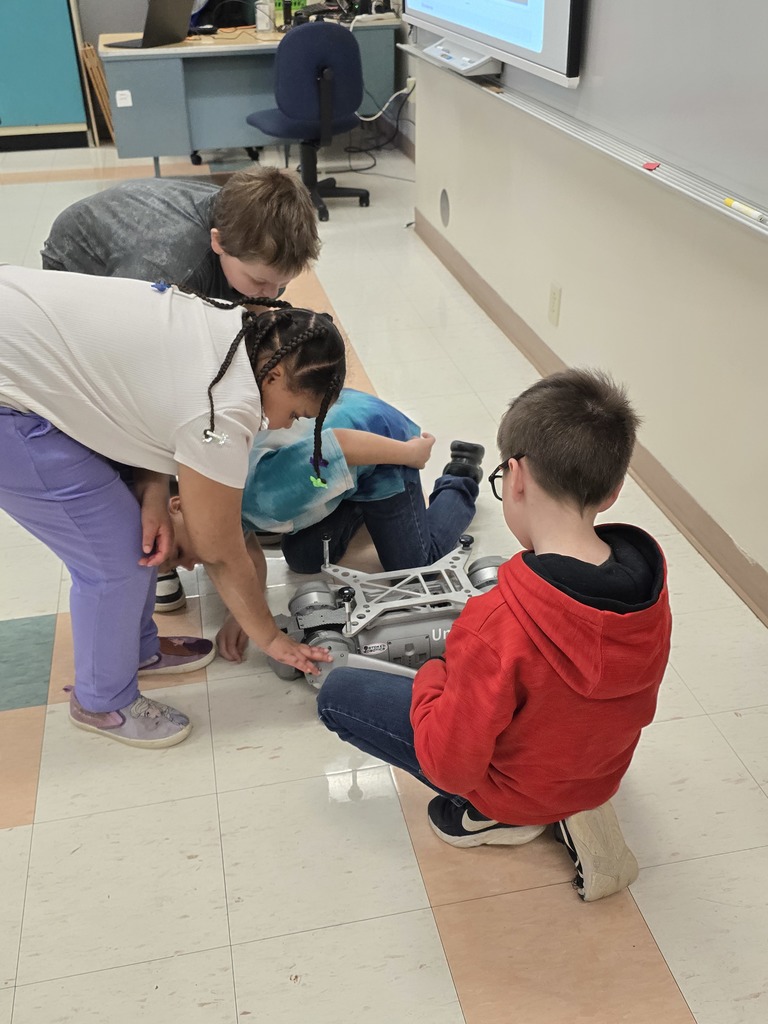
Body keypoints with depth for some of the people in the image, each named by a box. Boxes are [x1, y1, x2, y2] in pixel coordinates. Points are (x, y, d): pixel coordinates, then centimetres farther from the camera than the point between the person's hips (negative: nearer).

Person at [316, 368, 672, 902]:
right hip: (604, 771, 6)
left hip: (514, 788, -5)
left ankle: (495, 819, 4)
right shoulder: (648, 577, -19)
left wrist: (431, 679, -9)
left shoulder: (497, 627, -39)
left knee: (337, 692, 5)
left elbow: (450, 767, -27)